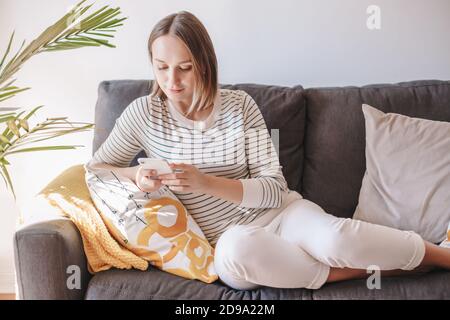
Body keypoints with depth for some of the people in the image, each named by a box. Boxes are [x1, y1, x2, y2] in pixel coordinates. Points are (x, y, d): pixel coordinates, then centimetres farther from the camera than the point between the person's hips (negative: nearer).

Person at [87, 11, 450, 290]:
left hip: (278, 214, 0)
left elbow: (275, 189, -7)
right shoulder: (143, 114, -4)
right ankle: (364, 268, -19)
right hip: (229, 241, 0)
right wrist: (135, 175, -16)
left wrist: (205, 182, -23)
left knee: (336, 238, -34)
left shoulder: (239, 105, -5)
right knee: (237, 250, -39)